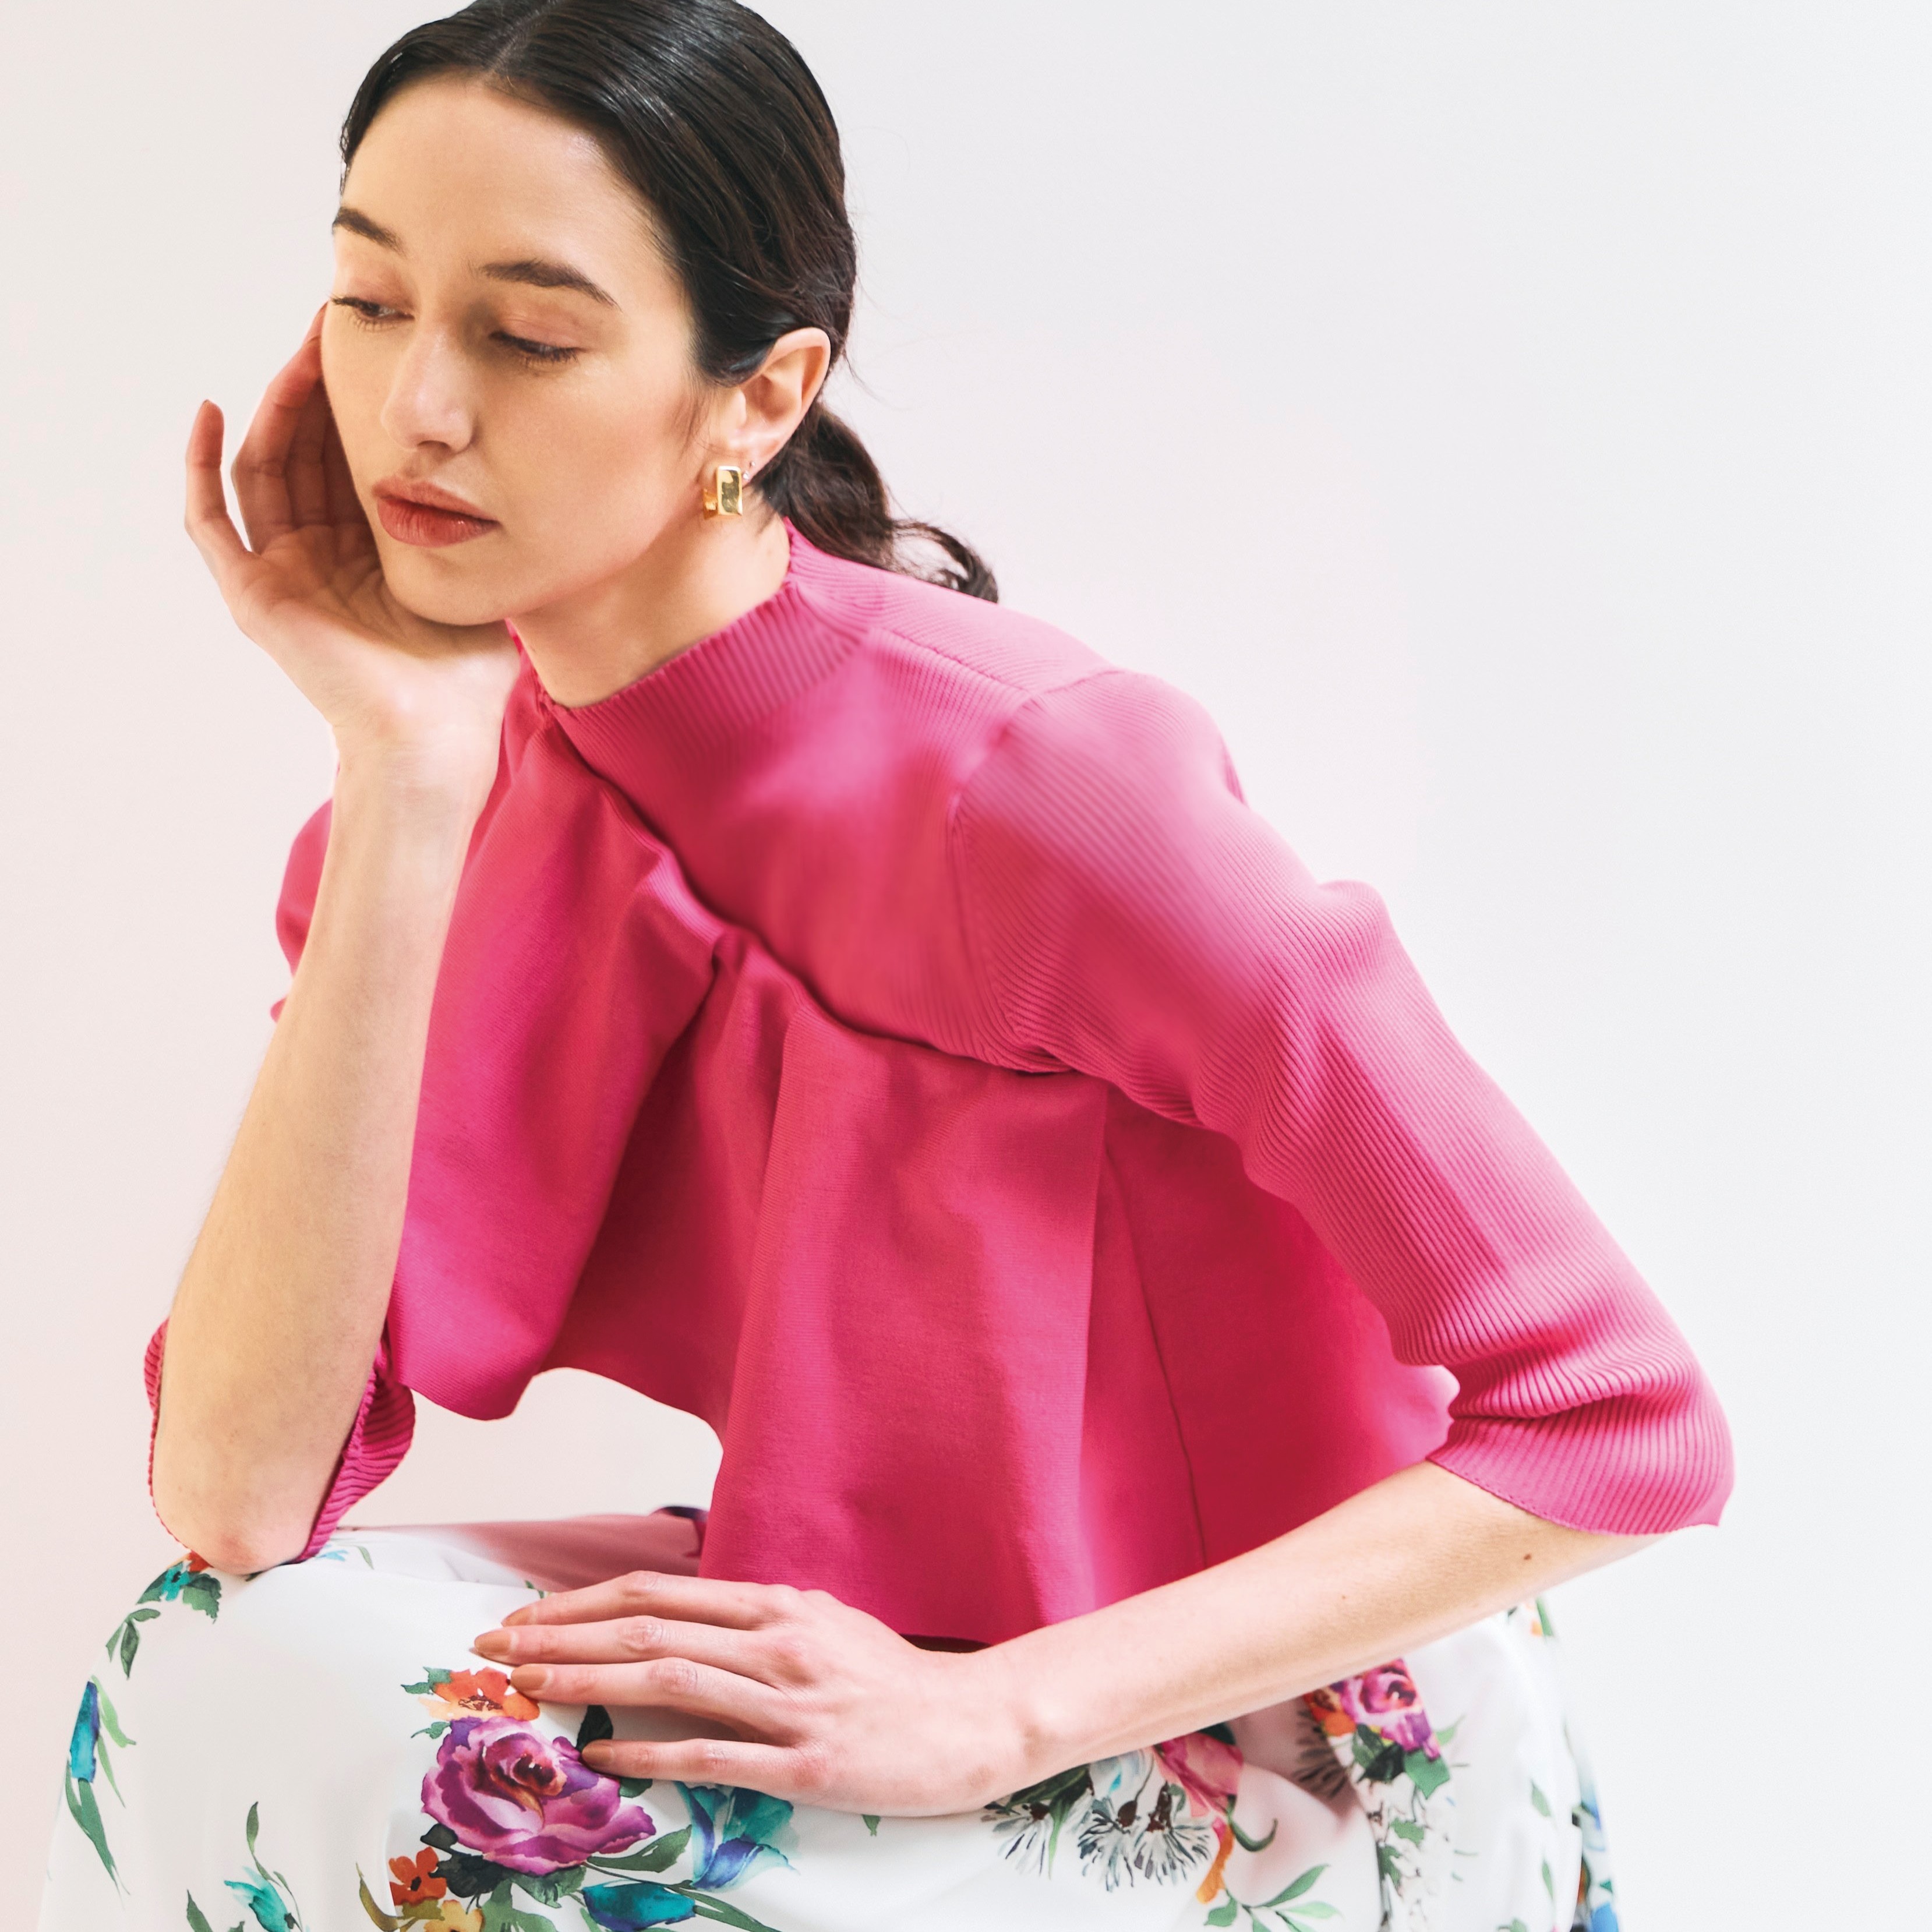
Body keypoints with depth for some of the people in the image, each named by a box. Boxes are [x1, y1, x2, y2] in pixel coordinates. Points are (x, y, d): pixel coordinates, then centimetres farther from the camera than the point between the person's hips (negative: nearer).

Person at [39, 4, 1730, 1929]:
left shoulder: (1029, 776, -24)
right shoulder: (461, 792, -5)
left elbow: (1616, 1420, -21)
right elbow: (231, 1500, -17)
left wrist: (994, 1713, -25)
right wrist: (404, 789, -22)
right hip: (879, 1627, 5)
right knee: (226, 1665, -18)